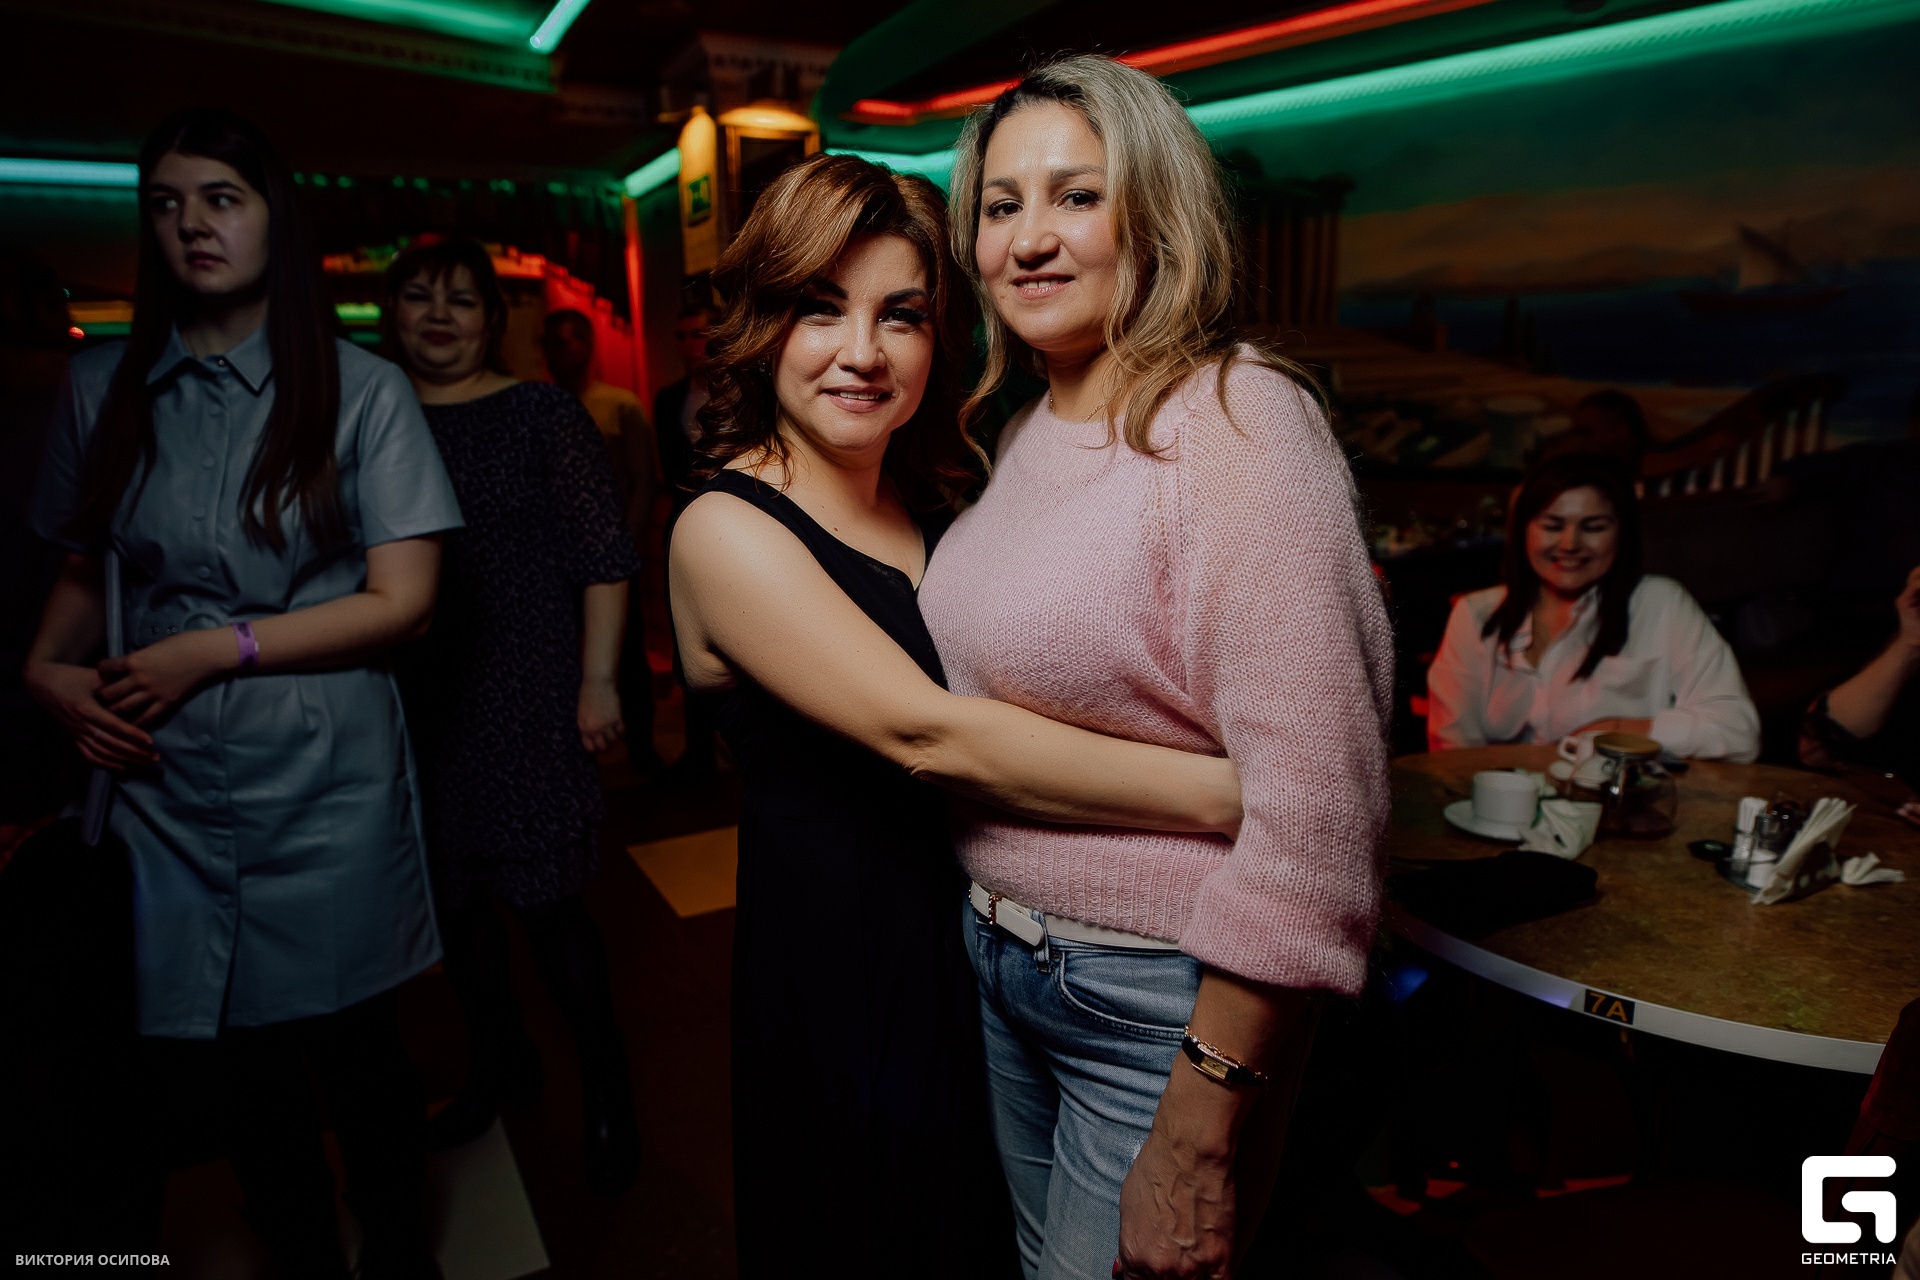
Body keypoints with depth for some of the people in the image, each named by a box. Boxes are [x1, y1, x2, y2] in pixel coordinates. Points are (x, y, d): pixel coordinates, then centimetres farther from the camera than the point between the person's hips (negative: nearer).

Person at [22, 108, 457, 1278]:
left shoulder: (362, 391, -3)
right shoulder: (103, 391, 8)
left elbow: (403, 601, -9)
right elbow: (84, 573, 17)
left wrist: (219, 648, -11)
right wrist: (52, 668, -2)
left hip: (327, 789, -3)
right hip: (169, 792, 3)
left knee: (358, 1055, 8)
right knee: (243, 1073, 13)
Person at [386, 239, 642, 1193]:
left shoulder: (542, 413, -1)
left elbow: (603, 557, -5)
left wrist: (598, 681, -11)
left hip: (526, 694, -4)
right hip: (415, 703, 4)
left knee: (545, 900, -3)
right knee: (453, 896, 13)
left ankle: (604, 1084, 17)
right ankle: (500, 1058, 35)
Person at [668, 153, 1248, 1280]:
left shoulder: (930, 502, 5)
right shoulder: (728, 532, -18)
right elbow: (927, 735, -28)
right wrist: (1234, 796, -30)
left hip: (973, 935, 6)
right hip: (846, 964, -6)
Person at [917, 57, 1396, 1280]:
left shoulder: (1233, 420, -20)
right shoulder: (1028, 428, 7)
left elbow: (1315, 806, -25)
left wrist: (1200, 1135, -22)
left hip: (1162, 996, -7)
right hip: (999, 953, 8)